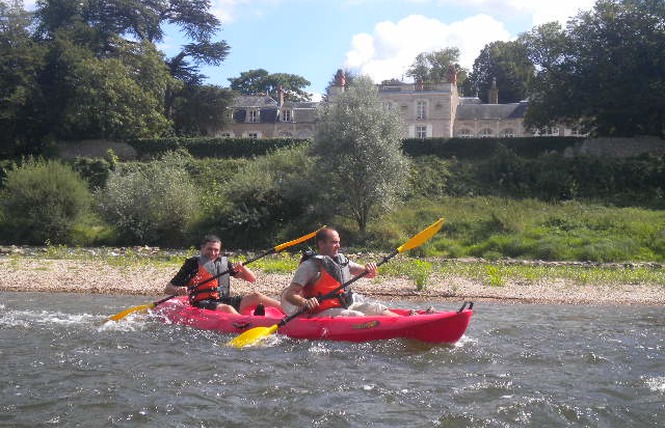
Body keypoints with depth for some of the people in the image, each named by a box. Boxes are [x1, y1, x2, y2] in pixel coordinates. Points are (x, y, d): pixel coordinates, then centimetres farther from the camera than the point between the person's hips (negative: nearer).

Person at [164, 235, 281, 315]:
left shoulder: (224, 262, 15)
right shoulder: (193, 263, 2)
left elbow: (252, 279, 14)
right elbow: (167, 289, -2)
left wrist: (242, 268, -6)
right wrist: (178, 290, -25)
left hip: (224, 300, 5)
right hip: (202, 305, -5)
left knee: (256, 296, -13)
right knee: (227, 309, -35)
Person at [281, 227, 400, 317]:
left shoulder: (341, 259, 15)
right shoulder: (309, 266, -9)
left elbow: (366, 273, 21)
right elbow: (289, 295, -15)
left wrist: (370, 269, -4)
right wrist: (305, 302, -36)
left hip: (348, 306, 8)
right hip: (324, 312, -8)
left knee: (377, 308, -8)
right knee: (358, 317, -28)